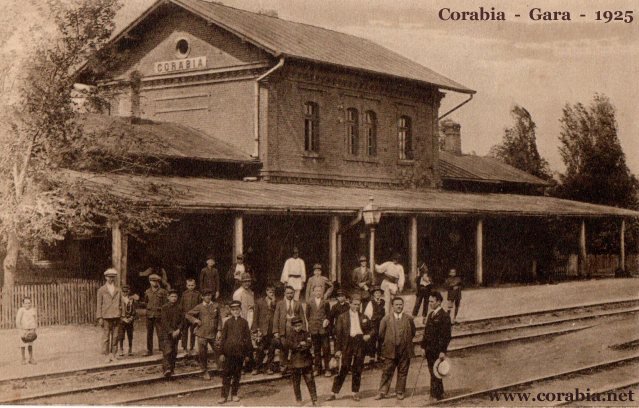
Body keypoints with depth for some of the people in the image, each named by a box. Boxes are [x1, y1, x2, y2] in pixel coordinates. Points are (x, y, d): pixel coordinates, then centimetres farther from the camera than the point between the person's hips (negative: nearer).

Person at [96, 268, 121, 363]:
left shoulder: (118, 290, 13)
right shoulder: (101, 290, 5)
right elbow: (99, 304, 2)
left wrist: (121, 316, 9)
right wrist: (99, 318, -5)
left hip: (116, 316, 3)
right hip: (106, 316, -3)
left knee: (115, 337, 2)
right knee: (106, 336, -3)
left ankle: (113, 354, 9)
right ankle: (107, 355, 1)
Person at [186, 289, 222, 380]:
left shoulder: (215, 306, 4)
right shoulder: (199, 307, 0)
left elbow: (219, 319, 7)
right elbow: (188, 315, 5)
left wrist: (219, 331, 0)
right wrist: (195, 320, -10)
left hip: (213, 334, 1)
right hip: (202, 335, -1)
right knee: (202, 354, 4)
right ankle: (205, 372, 19)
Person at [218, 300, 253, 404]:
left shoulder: (244, 322, 5)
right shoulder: (227, 322, 4)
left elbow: (247, 337, 6)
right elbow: (223, 337, 6)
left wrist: (247, 353, 4)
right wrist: (221, 352, 2)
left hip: (240, 351, 1)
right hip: (229, 351, -1)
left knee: (237, 373, 7)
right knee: (226, 373, -2)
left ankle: (234, 394, 18)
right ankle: (224, 395, -1)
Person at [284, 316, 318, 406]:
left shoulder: (306, 334, 3)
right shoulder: (291, 335, 3)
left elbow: (308, 345, -9)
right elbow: (289, 344, -13)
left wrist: (296, 346, -17)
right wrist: (300, 344, -18)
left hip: (306, 360, -1)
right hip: (295, 361, 1)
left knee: (310, 380, -1)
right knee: (296, 381, 7)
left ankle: (314, 399, 2)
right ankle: (298, 399, 18)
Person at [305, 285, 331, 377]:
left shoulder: (326, 302, 5)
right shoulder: (309, 303, 8)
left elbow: (328, 314, 10)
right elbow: (307, 315, 13)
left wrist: (327, 320, -7)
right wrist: (311, 323, 4)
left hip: (323, 328, -1)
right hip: (314, 329, 2)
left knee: (326, 349, -4)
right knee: (316, 349, 7)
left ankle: (327, 369, 2)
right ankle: (317, 369, 14)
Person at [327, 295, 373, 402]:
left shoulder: (364, 317, 11)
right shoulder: (342, 317, 3)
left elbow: (370, 330, 20)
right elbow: (338, 334, 1)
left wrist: (368, 335, -3)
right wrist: (338, 349, -5)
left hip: (360, 344, 2)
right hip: (347, 345, -2)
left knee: (357, 370, 7)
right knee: (343, 370, -4)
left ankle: (355, 393, 18)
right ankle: (334, 393, 2)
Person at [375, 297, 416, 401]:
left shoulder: (409, 319, 2)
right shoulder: (386, 319, 0)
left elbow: (413, 333, 11)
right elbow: (381, 334, 6)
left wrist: (405, 341, 7)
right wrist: (388, 342, 5)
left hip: (405, 350, 1)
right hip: (390, 350, -1)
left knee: (402, 372, 7)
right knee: (387, 372, 0)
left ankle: (400, 392, 18)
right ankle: (382, 392, 6)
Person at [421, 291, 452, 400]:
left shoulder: (444, 316, -12)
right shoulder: (430, 315, 14)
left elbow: (446, 336, -15)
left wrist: (442, 351, -18)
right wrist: (424, 347, 14)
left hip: (437, 351, -8)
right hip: (429, 350, 8)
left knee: (436, 374, -4)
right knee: (433, 374, 13)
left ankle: (437, 395, 3)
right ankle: (437, 394, 22)